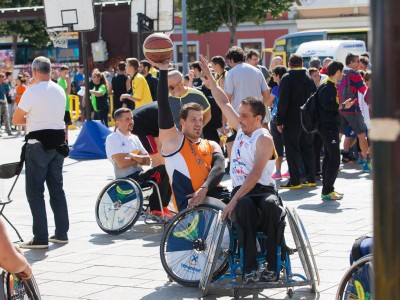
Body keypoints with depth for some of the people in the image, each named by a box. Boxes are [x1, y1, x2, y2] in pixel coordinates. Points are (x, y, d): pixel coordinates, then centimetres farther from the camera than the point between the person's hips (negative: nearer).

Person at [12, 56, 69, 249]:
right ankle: (61, 233, 16)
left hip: (38, 144, -7)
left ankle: (40, 238, -5)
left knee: (35, 191, -2)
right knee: (57, 188, 13)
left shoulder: (32, 92, -12)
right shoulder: (60, 91, 9)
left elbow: (16, 120, -6)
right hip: (58, 142, 7)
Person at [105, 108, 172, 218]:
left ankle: (162, 206, -6)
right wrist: (139, 159, -1)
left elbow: (148, 161, 9)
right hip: (126, 179, -7)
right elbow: (121, 163, -16)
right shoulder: (112, 139, -4)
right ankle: (156, 208, -12)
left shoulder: (134, 138, 19)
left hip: (139, 175, 7)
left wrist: (133, 156, -10)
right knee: (162, 171, -24)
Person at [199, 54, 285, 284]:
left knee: (270, 205, -40)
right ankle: (250, 267, -39)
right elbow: (224, 103, 27)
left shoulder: (264, 139, -9)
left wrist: (233, 201, -27)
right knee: (245, 205, -34)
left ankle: (272, 266, -31)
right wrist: (209, 77, 28)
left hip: (263, 189, -4)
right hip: (241, 191, 4)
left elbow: (255, 175, -20)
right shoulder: (241, 129, 13)